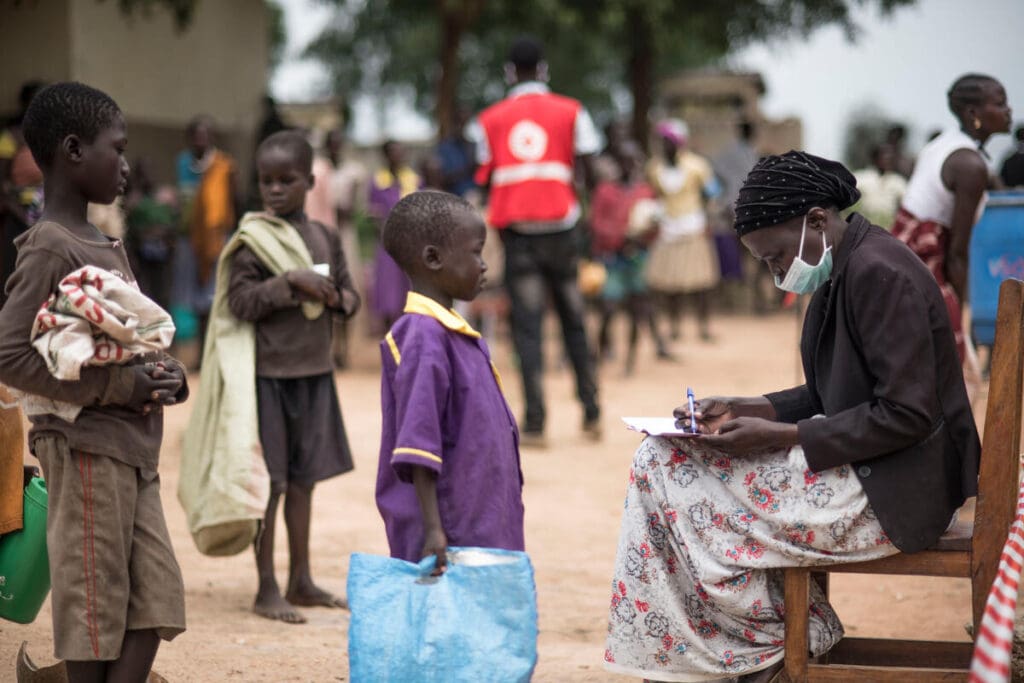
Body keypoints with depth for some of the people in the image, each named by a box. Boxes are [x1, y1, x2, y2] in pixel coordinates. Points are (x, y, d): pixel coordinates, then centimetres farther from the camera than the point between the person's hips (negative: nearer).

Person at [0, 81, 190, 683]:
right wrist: (118, 386, -20)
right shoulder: (50, 249, -13)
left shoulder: (109, 247, 15)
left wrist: (160, 373, 4)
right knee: (95, 608, -2)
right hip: (85, 447, -9)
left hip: (134, 449, 9)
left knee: (154, 603, 7)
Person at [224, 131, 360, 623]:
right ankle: (266, 589, 6)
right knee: (268, 481, -1)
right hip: (268, 373, -5)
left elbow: (350, 295, 15)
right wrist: (290, 283, -24)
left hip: (314, 372, 5)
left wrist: (336, 297, -7)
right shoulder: (253, 239, -8)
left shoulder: (326, 238, 8)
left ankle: (300, 581, 22)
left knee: (303, 477, 13)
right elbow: (240, 301, -15)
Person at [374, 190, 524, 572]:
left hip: (480, 533, 10)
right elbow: (418, 449, -22)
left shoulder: (452, 334, 14)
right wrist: (432, 530, -25)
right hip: (448, 541, -10)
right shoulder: (423, 339, -16)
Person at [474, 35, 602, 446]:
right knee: (573, 321, 12)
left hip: (515, 229, 0)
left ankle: (535, 423, -9)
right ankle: (591, 414, 16)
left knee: (527, 325, -1)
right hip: (559, 224, 0)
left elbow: (484, 178, 8)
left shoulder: (490, 119, 8)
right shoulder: (571, 112, 6)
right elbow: (588, 169, -2)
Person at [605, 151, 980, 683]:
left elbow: (906, 415, -22)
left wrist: (779, 436, -20)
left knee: (668, 470, -12)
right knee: (660, 456, 6)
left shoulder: (880, 274, -19)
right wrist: (743, 410, 3)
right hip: (858, 470, 10)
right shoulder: (846, 269, 11)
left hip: (890, 492, -10)